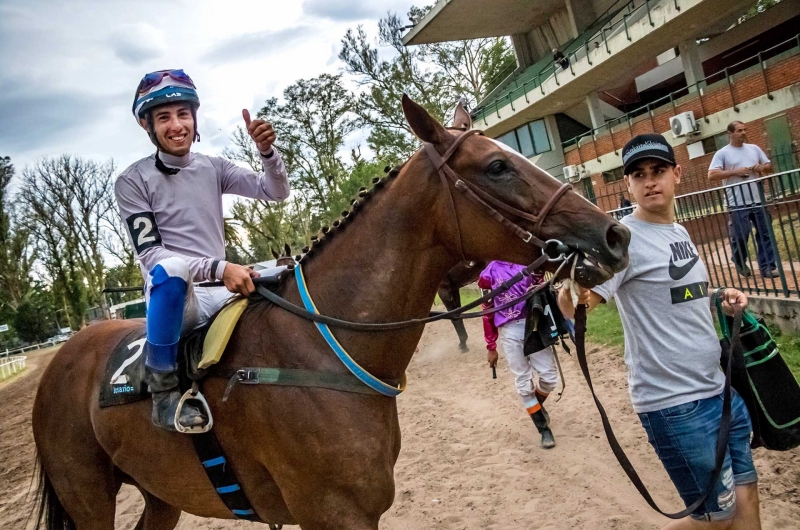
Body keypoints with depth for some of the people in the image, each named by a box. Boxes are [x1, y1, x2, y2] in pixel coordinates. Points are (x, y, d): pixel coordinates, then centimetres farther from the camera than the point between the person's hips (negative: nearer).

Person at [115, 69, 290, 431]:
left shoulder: (214, 168, 8)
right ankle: (163, 390, -24)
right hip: (172, 296, -5)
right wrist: (219, 268, -30)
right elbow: (150, 254, -15)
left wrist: (266, 150, -18)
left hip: (219, 294, 5)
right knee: (173, 267, -38)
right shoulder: (133, 181, -5)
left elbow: (275, 193, 3)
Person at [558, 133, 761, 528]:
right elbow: (574, 308, -28)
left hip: (720, 389, 8)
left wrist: (721, 303, 5)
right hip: (674, 404, -8)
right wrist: (570, 292, -50)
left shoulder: (680, 233, 9)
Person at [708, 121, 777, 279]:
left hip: (758, 201, 5)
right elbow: (711, 175, -13)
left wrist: (761, 167, -5)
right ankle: (740, 263, 24)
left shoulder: (754, 148, 13)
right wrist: (735, 172, -17)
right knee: (740, 236, 0)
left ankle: (767, 267, 12)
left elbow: (769, 166, 18)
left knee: (765, 234, 5)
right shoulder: (722, 153, -3)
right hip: (738, 204, -5)